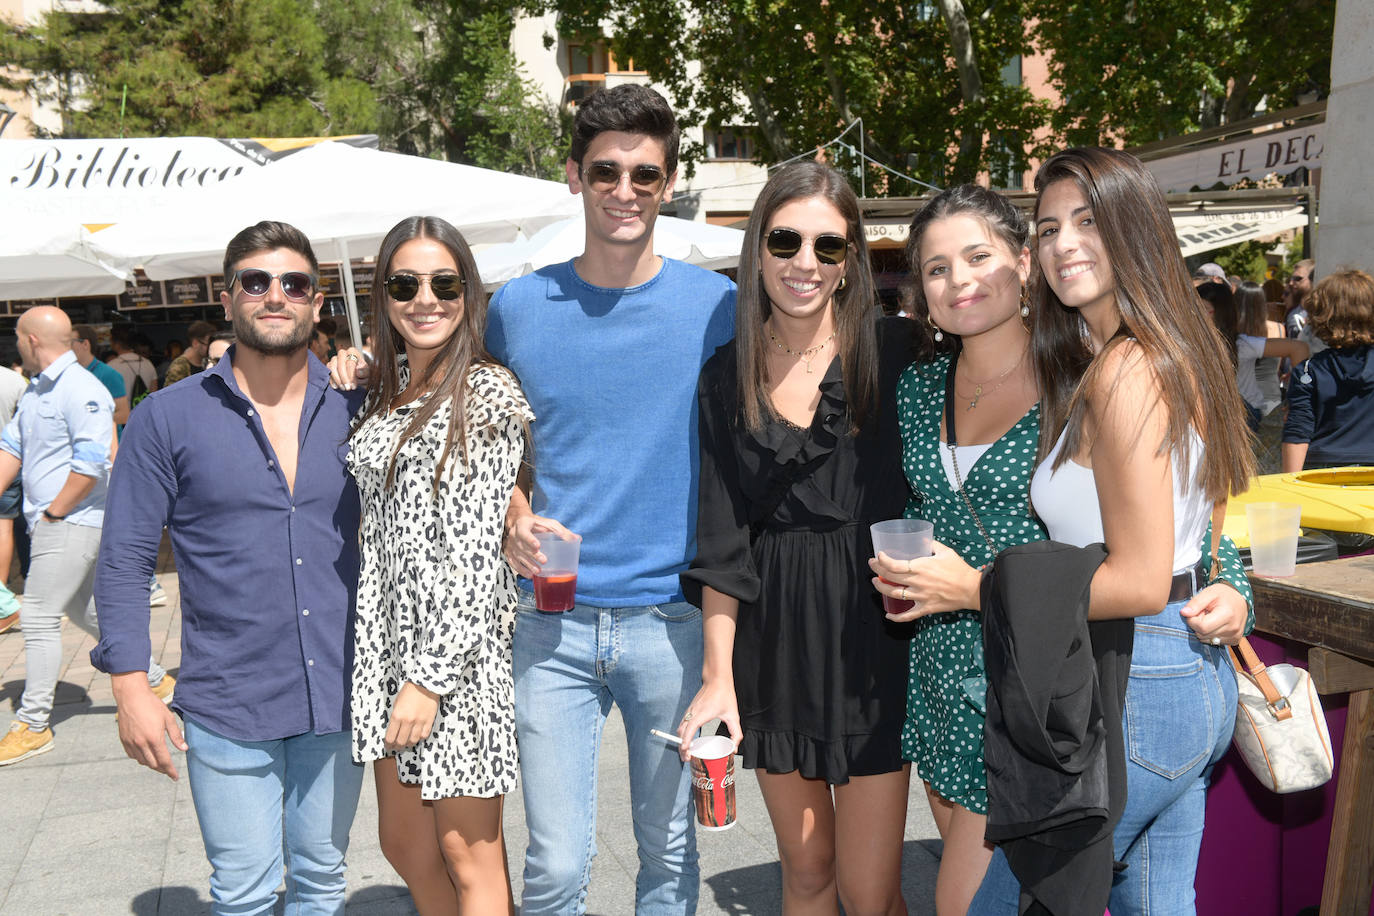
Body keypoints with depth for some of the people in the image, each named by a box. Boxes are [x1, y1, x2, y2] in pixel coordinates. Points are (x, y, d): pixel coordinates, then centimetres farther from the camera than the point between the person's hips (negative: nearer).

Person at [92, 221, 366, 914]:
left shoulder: (353, 409, 2)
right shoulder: (167, 419, -4)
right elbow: (124, 561, -2)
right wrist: (130, 688, -8)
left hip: (340, 696, 2)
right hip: (227, 707, -2)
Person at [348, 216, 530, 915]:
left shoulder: (488, 393, -10)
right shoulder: (384, 389, 11)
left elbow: (477, 547, -16)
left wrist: (431, 675, -18)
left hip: (460, 643, -7)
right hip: (387, 636, 8)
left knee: (468, 856, 5)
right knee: (403, 842, 17)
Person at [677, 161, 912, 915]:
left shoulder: (895, 352, -5)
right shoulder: (727, 377, 2)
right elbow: (723, 540, 2)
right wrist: (717, 675, -1)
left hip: (872, 634, -2)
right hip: (771, 640, 3)